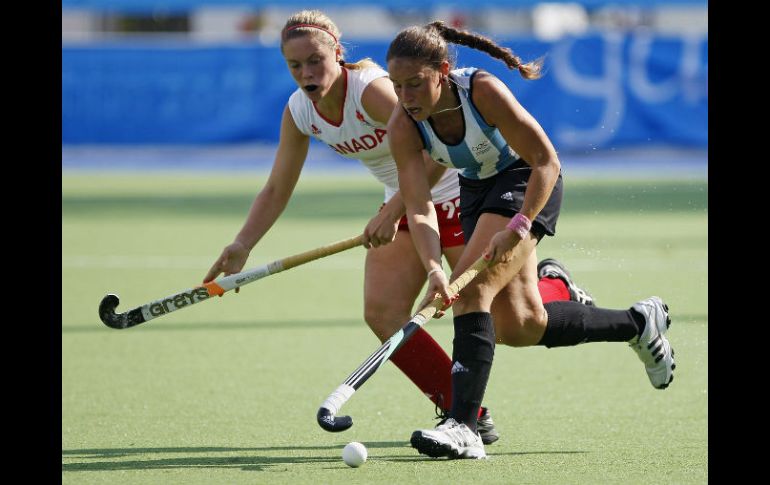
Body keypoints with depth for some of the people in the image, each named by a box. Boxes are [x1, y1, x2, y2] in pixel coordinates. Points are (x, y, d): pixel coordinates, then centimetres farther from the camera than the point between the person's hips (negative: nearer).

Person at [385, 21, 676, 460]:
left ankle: (464, 426, -31)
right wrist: (433, 268, -44)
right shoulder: (404, 127, -21)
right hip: (477, 188, 6)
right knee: (519, 328, 5)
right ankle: (639, 323, 26)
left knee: (473, 286, -26)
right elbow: (420, 209, -27)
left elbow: (547, 162, -28)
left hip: (528, 181, -6)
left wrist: (518, 227, -40)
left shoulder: (483, 91, -32)